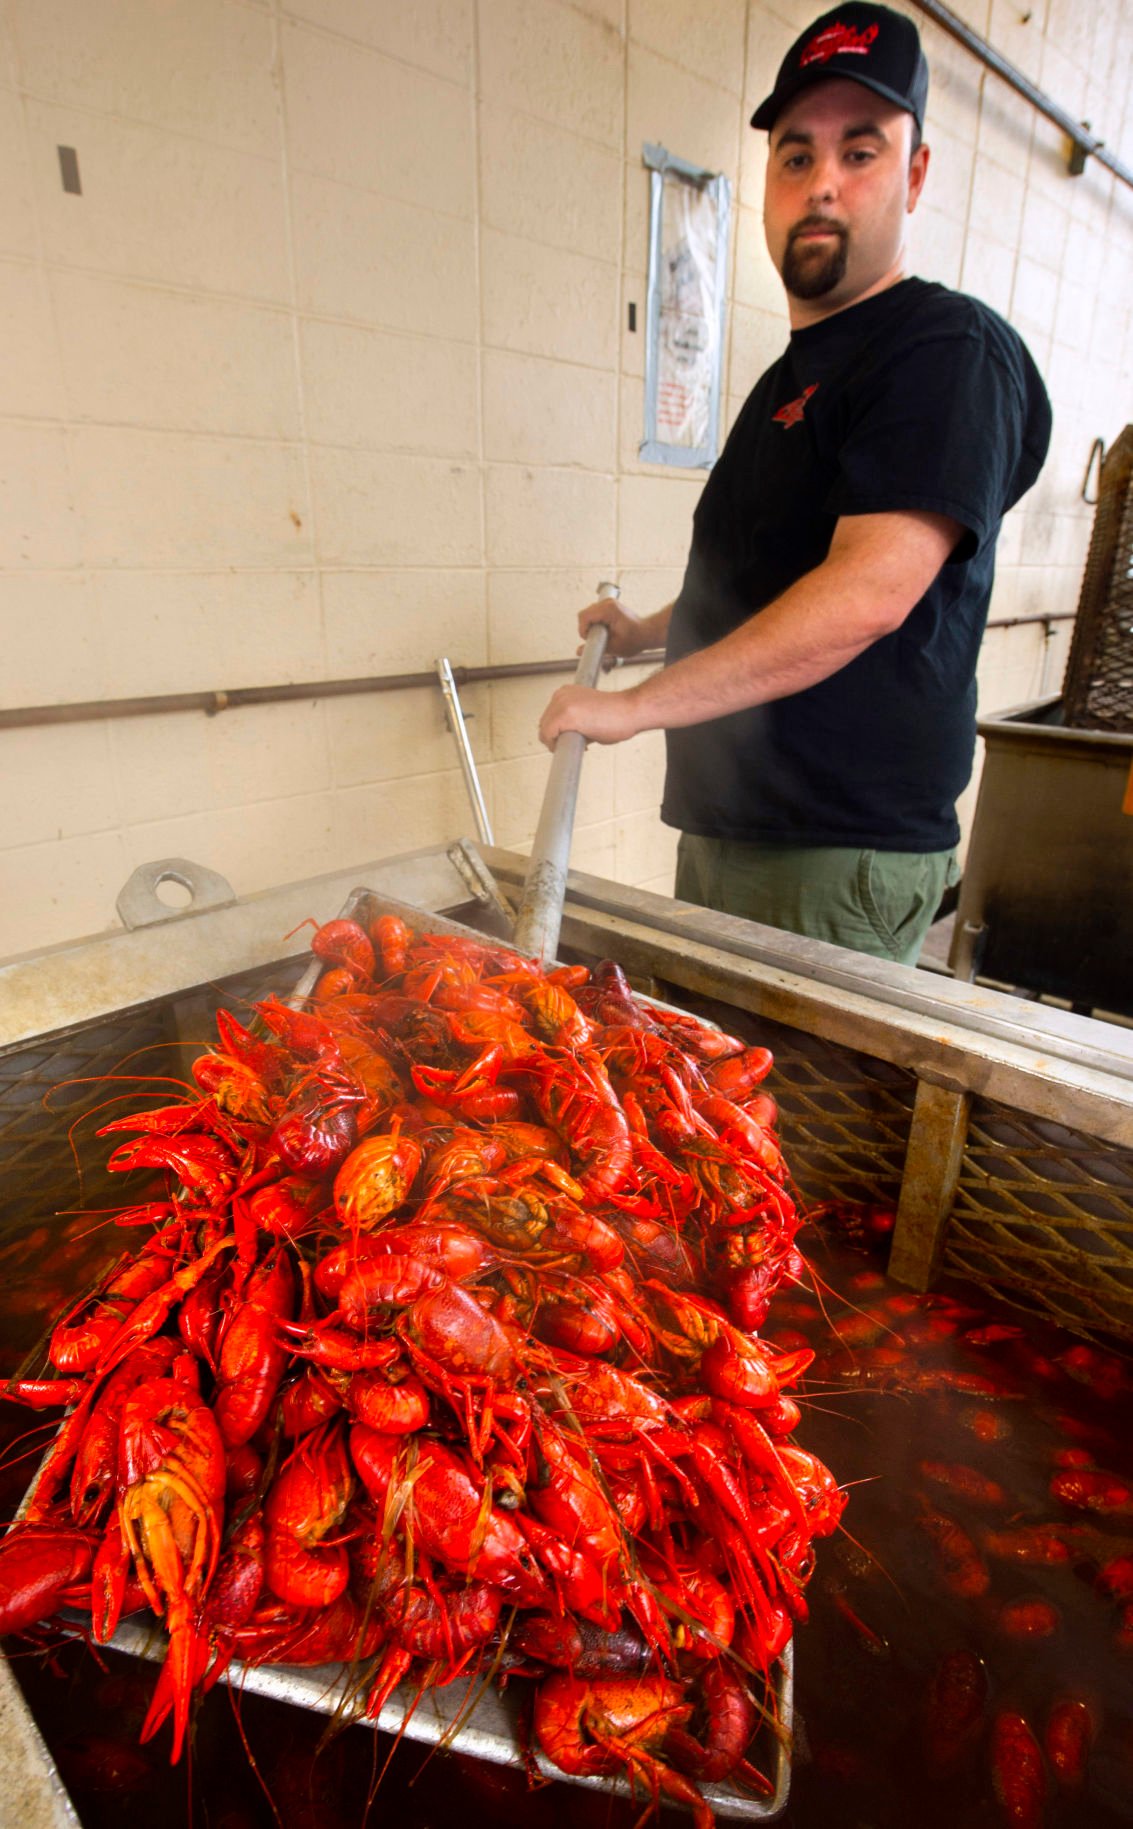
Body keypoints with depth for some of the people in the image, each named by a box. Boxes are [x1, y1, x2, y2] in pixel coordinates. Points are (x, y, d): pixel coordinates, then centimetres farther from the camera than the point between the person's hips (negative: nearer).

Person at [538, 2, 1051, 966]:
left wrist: (636, 705, -21)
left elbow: (870, 593, -23)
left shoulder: (947, 348, -9)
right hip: (725, 821, 9)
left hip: (839, 857, -9)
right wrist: (651, 630, 19)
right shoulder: (794, 373, 21)